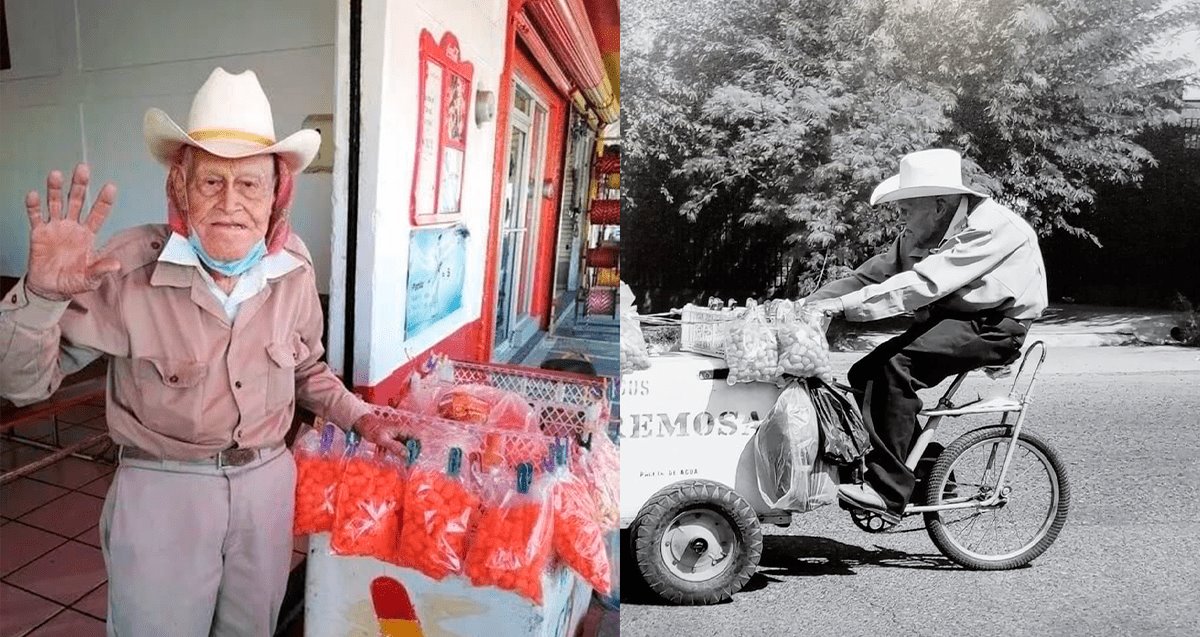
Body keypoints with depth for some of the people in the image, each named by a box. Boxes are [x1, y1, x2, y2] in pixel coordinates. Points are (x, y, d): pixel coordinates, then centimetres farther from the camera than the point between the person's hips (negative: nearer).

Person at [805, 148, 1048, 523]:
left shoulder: (989, 227, -21)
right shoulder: (919, 236, 5)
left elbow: (924, 283, -32)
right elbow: (872, 274, -1)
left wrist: (844, 304, -35)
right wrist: (812, 303, -16)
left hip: (997, 326, -8)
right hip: (949, 319, 8)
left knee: (898, 368, -30)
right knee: (864, 376, -7)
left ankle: (888, 492, -23)